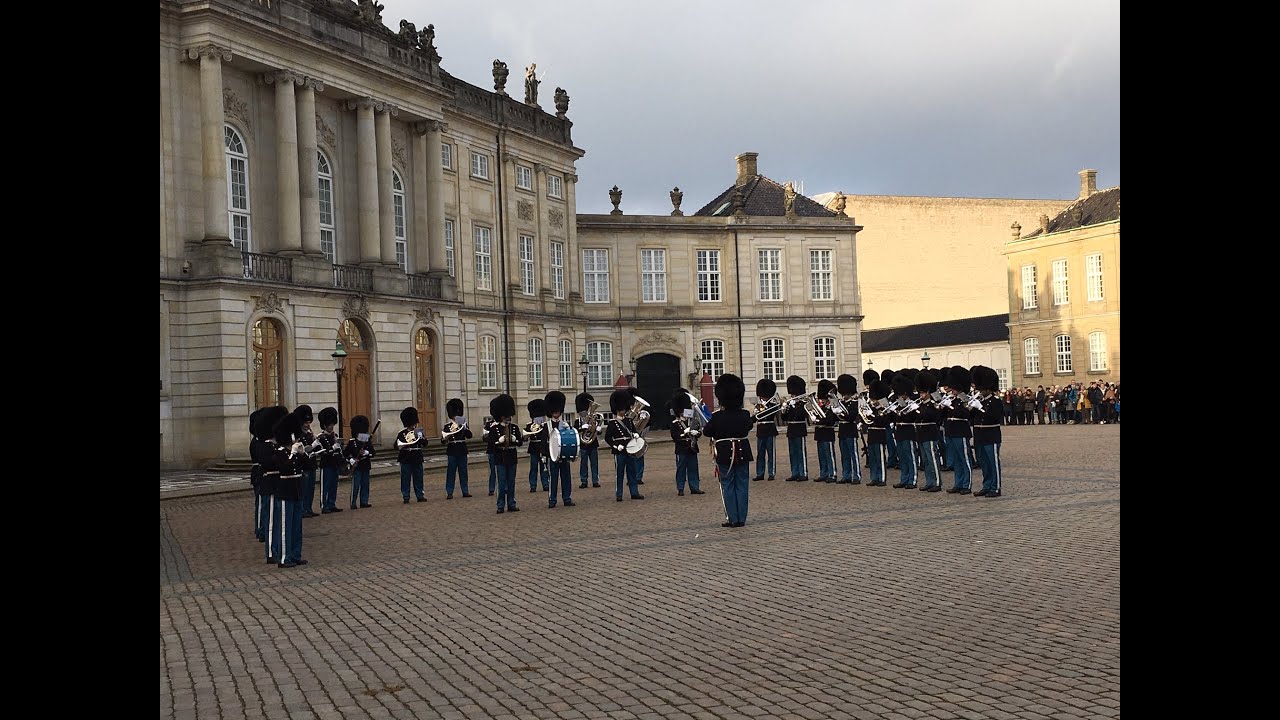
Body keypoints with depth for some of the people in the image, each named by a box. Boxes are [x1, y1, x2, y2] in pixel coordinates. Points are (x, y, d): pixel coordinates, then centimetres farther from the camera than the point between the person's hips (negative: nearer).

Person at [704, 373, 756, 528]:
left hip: (725, 455, -3)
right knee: (742, 485, 8)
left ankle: (732, 518, 3)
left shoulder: (717, 416, -13)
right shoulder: (745, 415, -3)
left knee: (728, 485, 5)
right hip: (742, 454, 3)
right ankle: (741, 518, 10)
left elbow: (706, 432, -2)